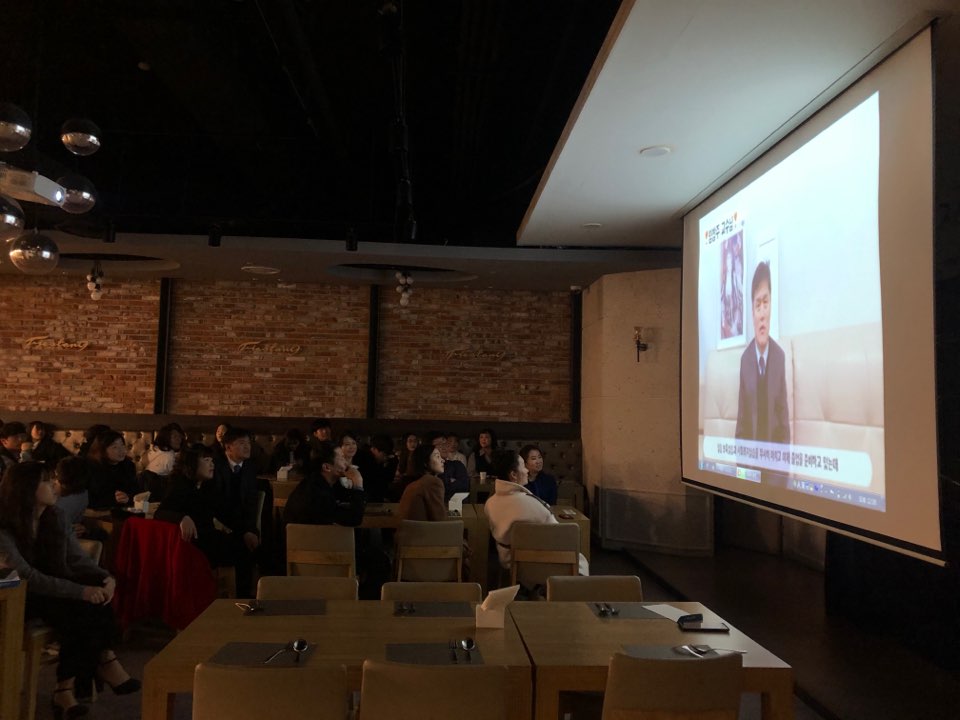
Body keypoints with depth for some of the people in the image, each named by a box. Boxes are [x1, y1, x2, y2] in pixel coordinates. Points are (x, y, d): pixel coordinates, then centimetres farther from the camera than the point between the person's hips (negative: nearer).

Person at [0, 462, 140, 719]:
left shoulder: (55, 516, 1)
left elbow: (76, 558, -1)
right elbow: (28, 577, -28)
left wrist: (105, 577, -22)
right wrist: (80, 591, -37)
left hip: (53, 588, 7)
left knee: (95, 604, -24)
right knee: (83, 609, -32)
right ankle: (105, 660, -13)